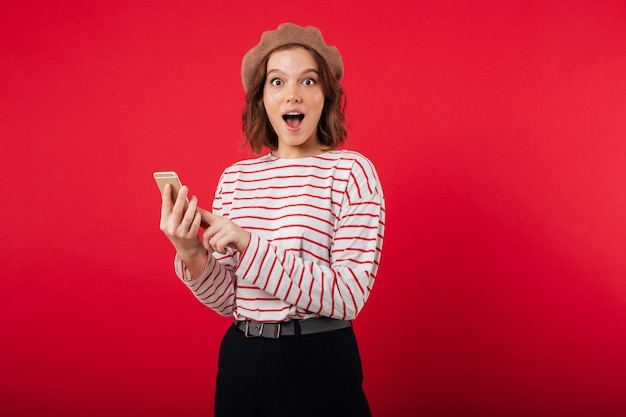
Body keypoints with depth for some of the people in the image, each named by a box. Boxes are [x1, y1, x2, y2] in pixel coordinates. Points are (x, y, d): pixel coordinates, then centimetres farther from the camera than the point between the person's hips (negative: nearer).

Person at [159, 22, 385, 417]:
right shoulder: (235, 178, 3)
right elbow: (228, 301, 4)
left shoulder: (350, 170, -8)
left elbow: (348, 297, -16)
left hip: (319, 368, -4)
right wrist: (192, 256, -15)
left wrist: (249, 245, -22)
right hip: (241, 363, 4)